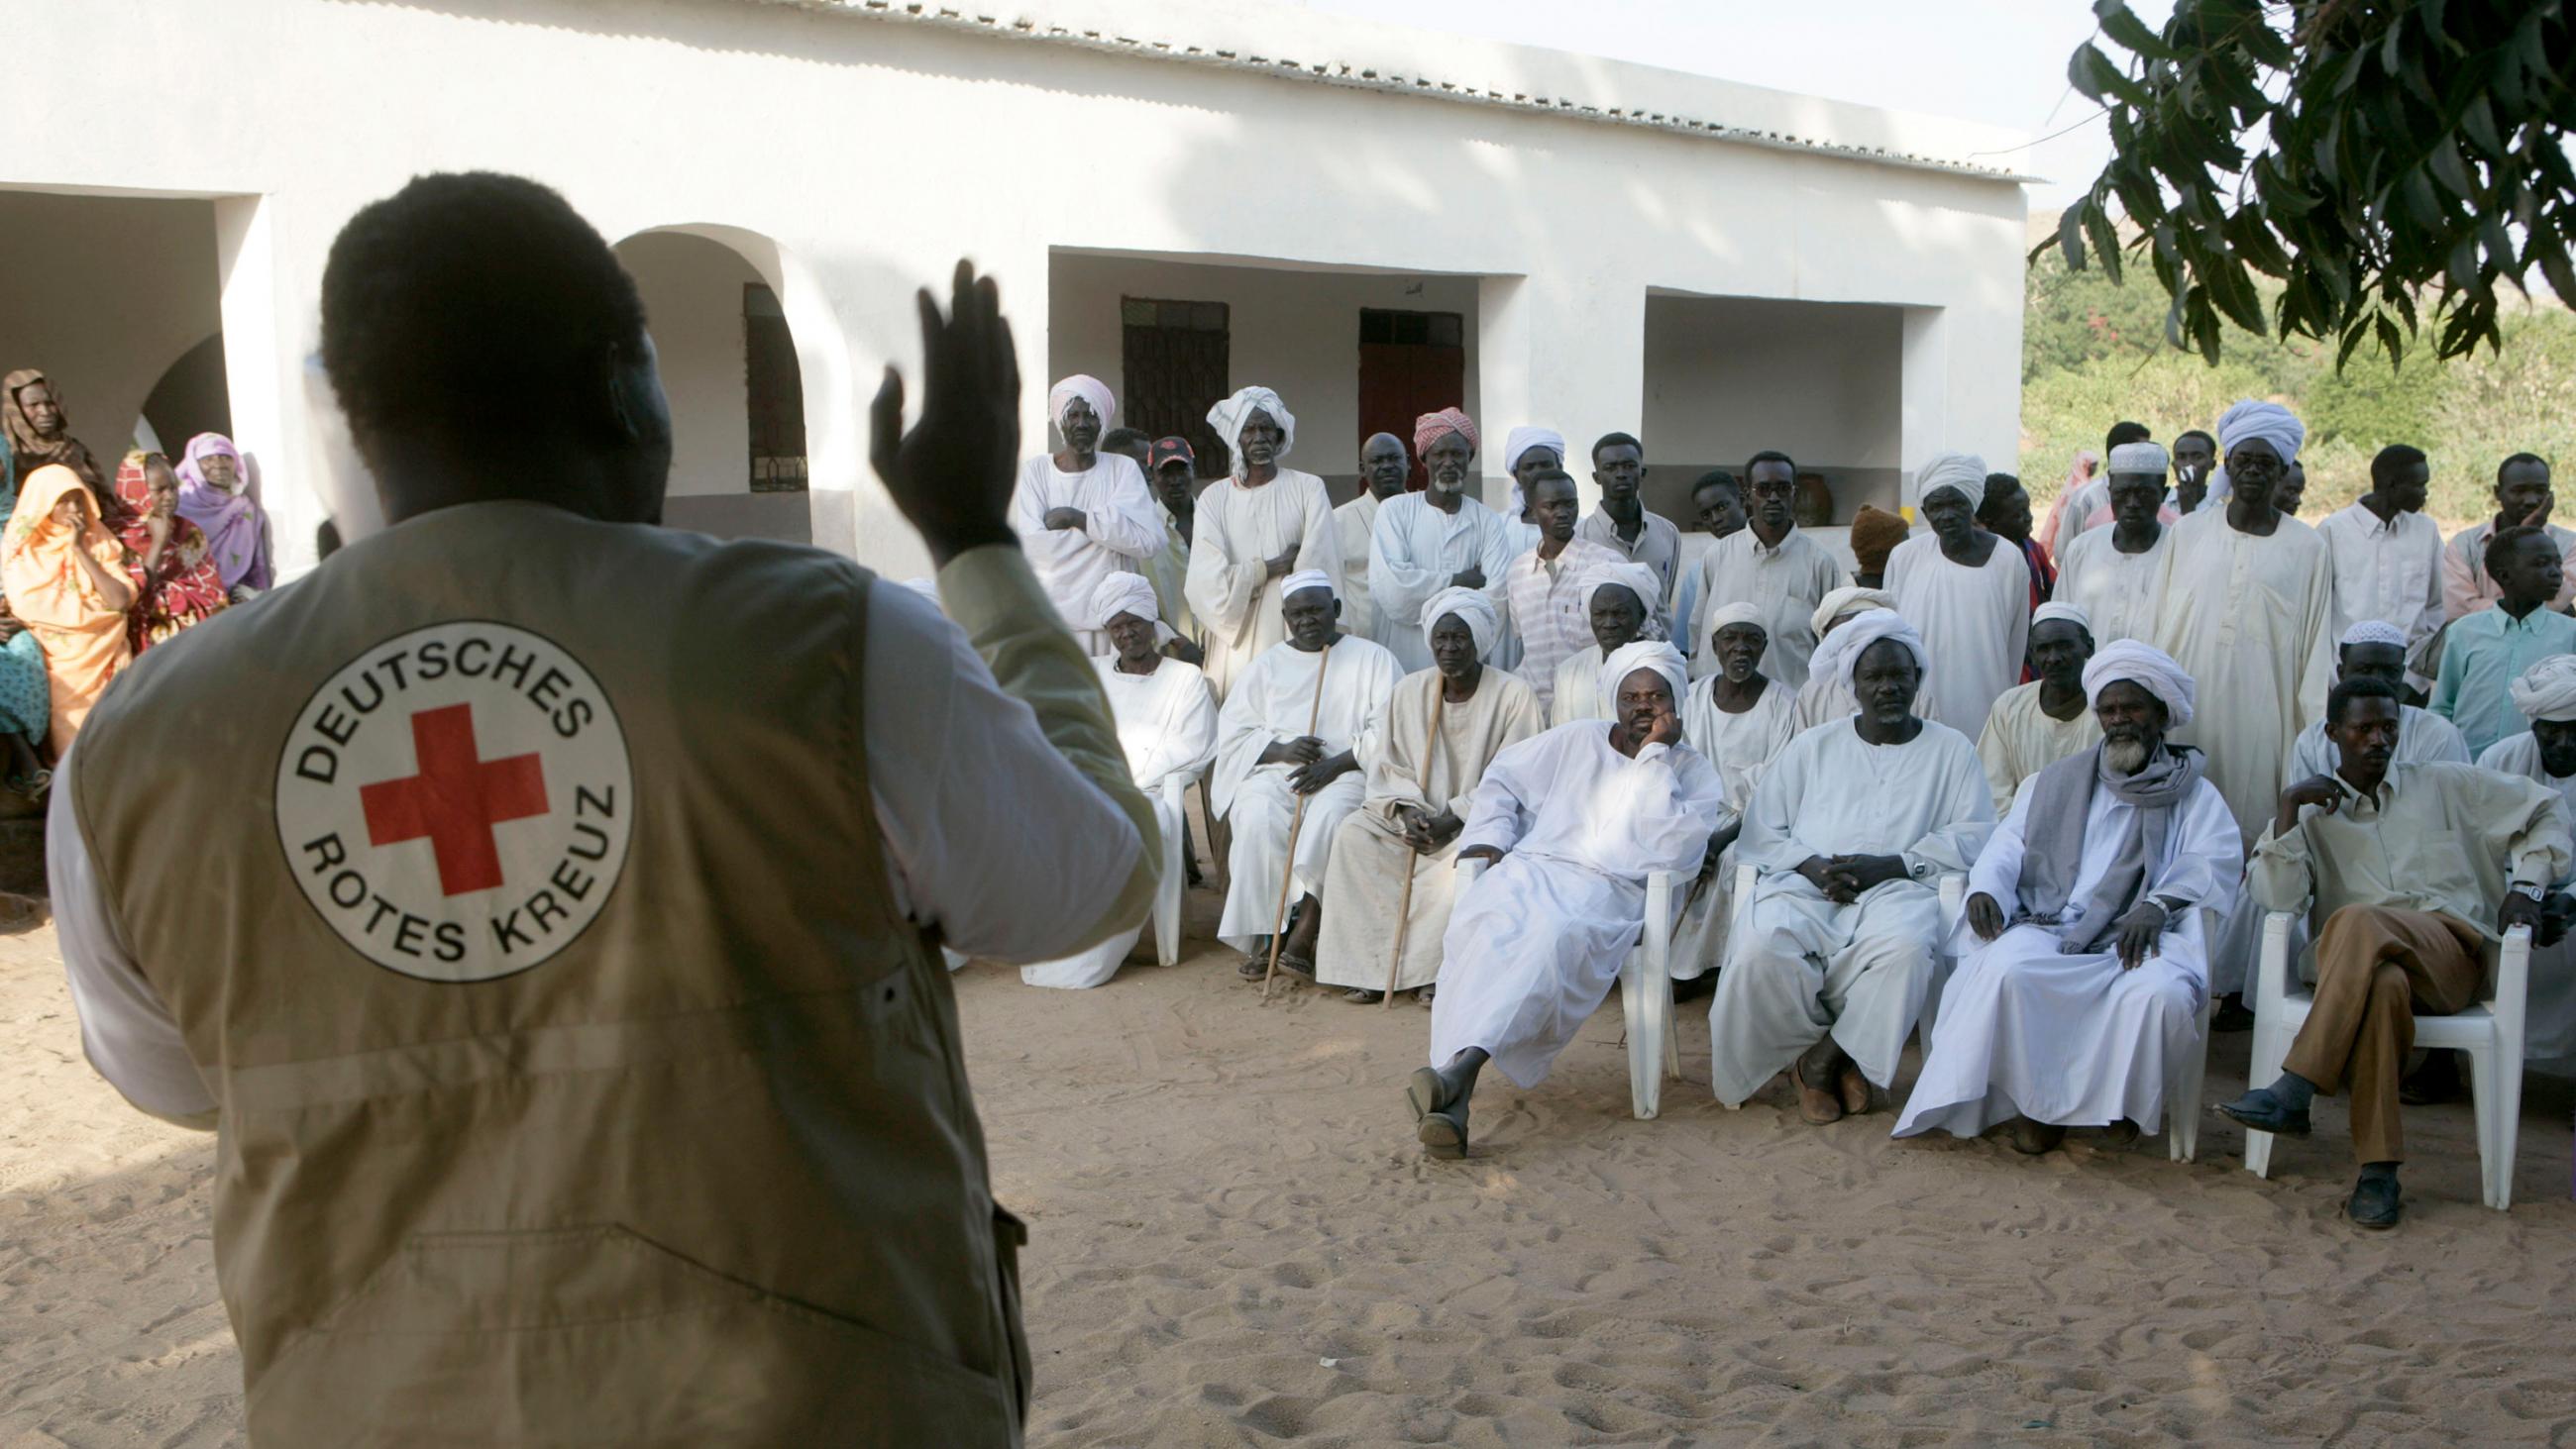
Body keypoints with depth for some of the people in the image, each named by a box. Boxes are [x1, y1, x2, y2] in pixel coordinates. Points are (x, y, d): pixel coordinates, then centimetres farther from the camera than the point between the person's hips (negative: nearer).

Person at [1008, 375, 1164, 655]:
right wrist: (1107, 524, -6)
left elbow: (1150, 538, -10)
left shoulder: (1123, 469, 4)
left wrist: (1076, 518, -10)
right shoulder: (1035, 471, 4)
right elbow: (1034, 544, -9)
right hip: (1051, 617, 0)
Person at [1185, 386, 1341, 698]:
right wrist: (1274, 567, -3)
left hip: (1295, 636, -1)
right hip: (1237, 640, 1)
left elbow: (1318, 566, -5)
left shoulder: (1308, 489, 4)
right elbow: (1209, 579, -3)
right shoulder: (1215, 497, 6)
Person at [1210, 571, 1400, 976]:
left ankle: (1303, 933, -33)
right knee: (1259, 818, -31)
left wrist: (1337, 763, -14)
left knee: (1330, 816, -36)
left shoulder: (1372, 658, 11)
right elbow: (1232, 732, 11)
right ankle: (1263, 935, -27)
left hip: (1348, 772, -2)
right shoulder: (1266, 665, 19)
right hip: (1275, 770, 2)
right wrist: (1280, 749, -9)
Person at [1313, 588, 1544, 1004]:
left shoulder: (1514, 697, -8)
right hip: (1414, 813, 4)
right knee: (1354, 832, -21)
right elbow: (1387, 765, 6)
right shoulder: (1410, 690, 5)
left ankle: (1429, 968, -20)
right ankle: (1366, 965, -20)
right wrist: (1408, 810, -15)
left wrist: (1453, 821, -21)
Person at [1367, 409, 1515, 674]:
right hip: (1406, 660, -1)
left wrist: (1423, 593, -5)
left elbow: (1496, 596, -6)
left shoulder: (1489, 522, 6)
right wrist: (1458, 582, -5)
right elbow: (1388, 587, -11)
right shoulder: (1395, 511, 2)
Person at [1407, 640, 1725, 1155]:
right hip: (1531, 868, 2)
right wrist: (1488, 839, 9)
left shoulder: (1694, 774, 15)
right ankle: (1452, 1100, -47)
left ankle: (1461, 1068, -53)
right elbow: (1503, 778, 27)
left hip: (1611, 891, -2)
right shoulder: (1578, 740, 23)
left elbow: (1673, 849, -4)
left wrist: (1655, 755, -2)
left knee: (1559, 936, -40)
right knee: (1477, 925, -34)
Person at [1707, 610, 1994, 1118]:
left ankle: (1827, 1056, -16)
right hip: (1806, 882, 1)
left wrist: (1892, 864, -12)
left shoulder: (1951, 749, 15)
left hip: (1898, 887, -1)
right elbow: (1761, 832, 11)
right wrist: (1812, 865, -9)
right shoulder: (1812, 747, 19)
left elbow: (1974, 836, 2)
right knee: (1764, 945, -32)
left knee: (1904, 948, -37)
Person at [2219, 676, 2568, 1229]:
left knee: (2358, 922, -37)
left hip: (2452, 955, -1)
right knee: (2382, 984, -40)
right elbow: (2278, 897, 2)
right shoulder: (2311, 813, 18)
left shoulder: (2447, 786, 21)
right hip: (2355, 960, 1)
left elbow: (2545, 809, 26)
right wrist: (2288, 805, -5)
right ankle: (2379, 1169, -39)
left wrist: (2526, 886, 11)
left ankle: (2296, 1091, -41)